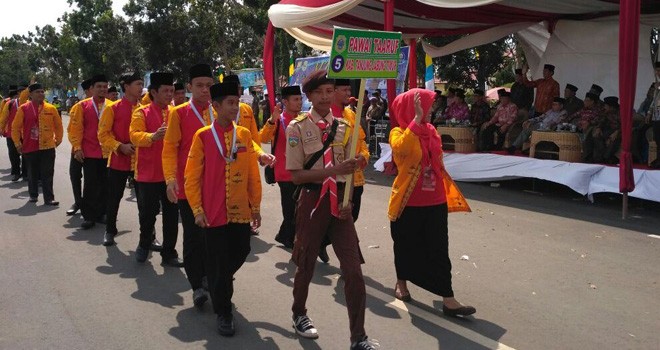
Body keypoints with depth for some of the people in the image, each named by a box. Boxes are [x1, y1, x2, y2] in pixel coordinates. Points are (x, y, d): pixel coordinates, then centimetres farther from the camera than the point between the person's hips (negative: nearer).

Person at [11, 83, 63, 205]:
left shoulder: (51, 108, 2)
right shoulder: (24, 108, -2)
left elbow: (58, 126, 12)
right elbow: (15, 127, 2)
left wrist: (58, 140, 9)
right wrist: (17, 143, -1)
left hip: (48, 147, 0)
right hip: (30, 148, 0)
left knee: (48, 174, -1)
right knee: (32, 173, 12)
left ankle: (49, 198, 2)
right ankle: (33, 195, 27)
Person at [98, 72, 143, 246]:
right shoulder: (113, 108, -5)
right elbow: (103, 134, -5)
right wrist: (120, 147, -17)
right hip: (118, 161, -2)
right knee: (114, 198, 7)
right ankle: (110, 231, 24)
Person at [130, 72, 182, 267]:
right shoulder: (142, 113, -2)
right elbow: (134, 135, -15)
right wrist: (153, 136, -33)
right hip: (148, 174, -3)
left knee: (172, 215, 5)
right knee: (147, 213, 8)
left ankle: (169, 253, 16)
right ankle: (144, 245, 33)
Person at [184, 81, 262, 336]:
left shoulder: (245, 135, 3)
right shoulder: (203, 136, -6)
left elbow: (253, 174, 7)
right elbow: (192, 177, -4)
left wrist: (255, 207, 7)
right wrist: (197, 210, -8)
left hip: (241, 211, 4)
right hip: (214, 213, -3)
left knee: (240, 253, 13)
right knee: (219, 263, 4)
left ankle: (219, 284, 44)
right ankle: (223, 313, 19)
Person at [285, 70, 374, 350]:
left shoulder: (344, 127, 5)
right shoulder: (297, 127, -8)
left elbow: (350, 169, 12)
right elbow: (296, 174, -13)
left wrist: (348, 201, -4)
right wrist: (334, 170, -25)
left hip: (340, 201, 3)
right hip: (313, 201, -3)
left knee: (354, 271, -2)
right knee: (306, 264, 14)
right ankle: (299, 314, 42)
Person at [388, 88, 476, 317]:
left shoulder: (431, 131, 7)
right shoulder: (398, 133, -9)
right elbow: (401, 148, -34)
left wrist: (445, 192, 20)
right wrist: (417, 119, -34)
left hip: (435, 202, 4)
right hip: (408, 203, -4)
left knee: (438, 251, 2)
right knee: (406, 246, 12)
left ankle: (448, 299, 3)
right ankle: (401, 283, 36)